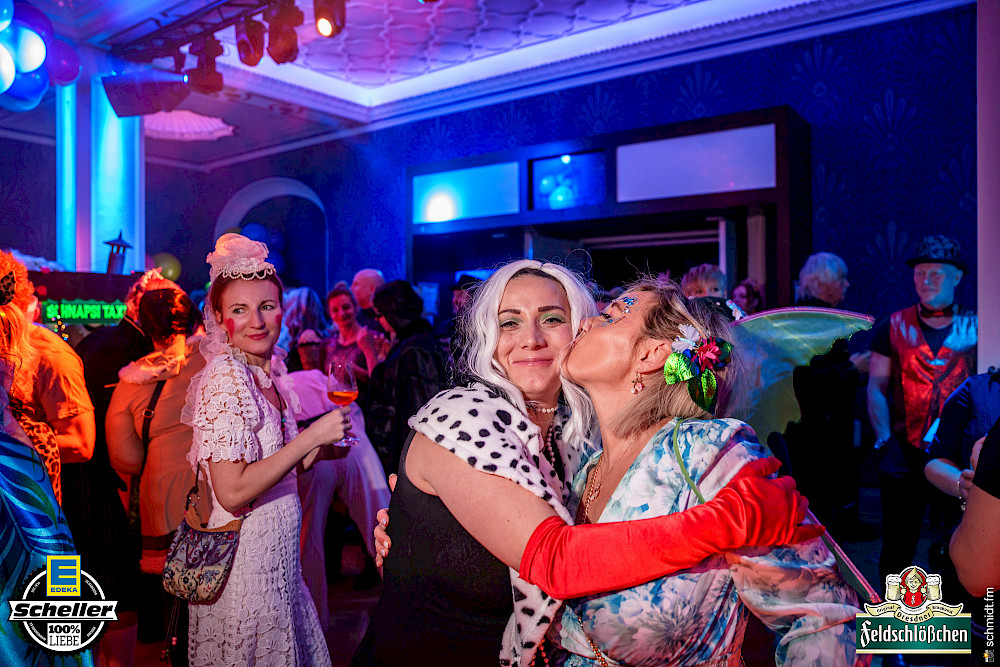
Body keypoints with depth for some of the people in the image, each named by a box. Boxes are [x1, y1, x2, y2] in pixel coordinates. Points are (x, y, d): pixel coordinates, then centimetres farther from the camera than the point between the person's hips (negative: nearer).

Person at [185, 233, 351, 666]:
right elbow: (233, 493, -24)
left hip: (276, 560, 8)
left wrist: (317, 452, -1)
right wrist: (312, 436, -21)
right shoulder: (225, 378, -18)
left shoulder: (269, 375, 7)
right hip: (242, 561, -8)